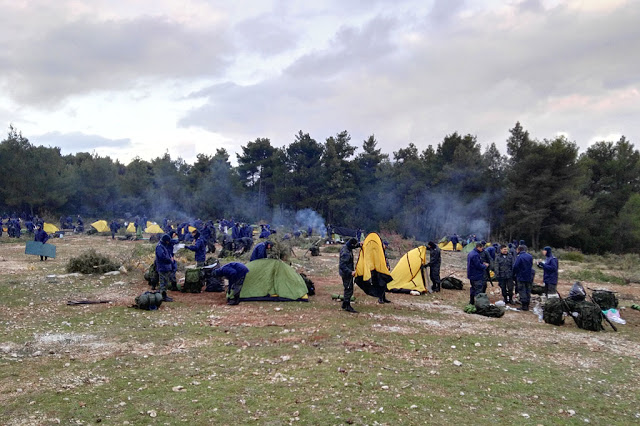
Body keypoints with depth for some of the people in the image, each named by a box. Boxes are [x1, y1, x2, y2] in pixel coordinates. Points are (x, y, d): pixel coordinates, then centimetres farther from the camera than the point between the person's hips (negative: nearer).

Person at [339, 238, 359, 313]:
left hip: (347, 272, 10)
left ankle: (344, 305, 27)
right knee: (349, 289, -3)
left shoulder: (346, 247, 2)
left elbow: (354, 246, 26)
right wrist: (350, 272, -31)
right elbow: (342, 265, -29)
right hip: (346, 273, -10)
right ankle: (347, 306, 5)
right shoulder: (345, 253, -28)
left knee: (348, 289, 17)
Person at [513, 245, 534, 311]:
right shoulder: (530, 257, 4)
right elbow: (531, 265, 13)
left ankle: (524, 306, -3)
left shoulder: (519, 257, -16)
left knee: (522, 291, -2)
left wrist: (514, 274, 1)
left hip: (521, 278, -6)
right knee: (528, 291, 12)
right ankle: (527, 305, 17)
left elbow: (515, 267, -15)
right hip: (529, 277, 6)